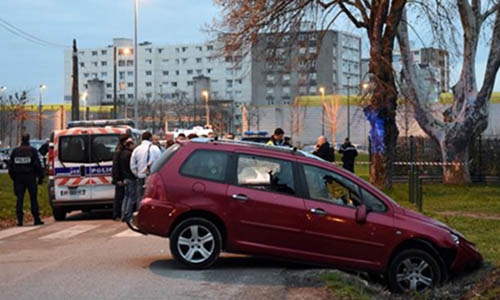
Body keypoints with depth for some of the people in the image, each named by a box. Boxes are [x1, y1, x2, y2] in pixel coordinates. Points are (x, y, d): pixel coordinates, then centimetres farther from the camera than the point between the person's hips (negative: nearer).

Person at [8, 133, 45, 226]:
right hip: (30, 177, -3)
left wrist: (13, 178, 17)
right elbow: (37, 165, -7)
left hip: (18, 177, 3)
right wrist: (40, 177, 0)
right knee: (33, 198, 1)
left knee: (19, 198, 4)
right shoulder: (32, 150, -4)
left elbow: (11, 166, 10)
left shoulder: (15, 151, 6)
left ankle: (20, 219, -3)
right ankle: (36, 219, 1)